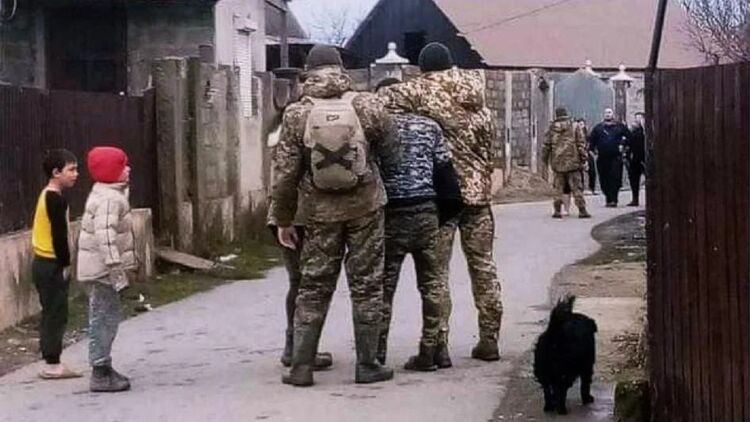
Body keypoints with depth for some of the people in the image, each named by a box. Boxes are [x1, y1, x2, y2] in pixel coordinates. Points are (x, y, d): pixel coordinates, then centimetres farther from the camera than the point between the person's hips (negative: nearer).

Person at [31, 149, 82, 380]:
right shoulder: (56, 199, -16)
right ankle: (52, 365, -1)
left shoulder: (46, 196, 14)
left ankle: (51, 363, 17)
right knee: (56, 315, -5)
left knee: (51, 314, 13)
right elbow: (59, 235, -20)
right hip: (52, 266, -10)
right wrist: (66, 264, -13)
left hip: (42, 263, 10)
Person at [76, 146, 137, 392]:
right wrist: (117, 270, -31)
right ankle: (101, 374, -2)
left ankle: (103, 369, 26)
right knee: (104, 319, -6)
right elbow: (105, 235, -28)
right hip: (102, 269, -11)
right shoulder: (109, 199, -19)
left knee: (104, 318, 17)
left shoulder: (109, 194, 16)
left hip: (100, 269, 11)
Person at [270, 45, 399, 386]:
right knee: (366, 285, 8)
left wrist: (283, 220, 6)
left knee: (314, 287, 9)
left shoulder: (296, 114, -5)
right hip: (365, 207, 0)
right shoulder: (368, 106, -5)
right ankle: (367, 365, 11)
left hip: (320, 213, 1)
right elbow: (390, 156, 3)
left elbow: (285, 173, -3)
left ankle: (301, 366, 8)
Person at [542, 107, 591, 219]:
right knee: (576, 187, 0)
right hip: (573, 162, -2)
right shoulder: (574, 127, -1)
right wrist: (583, 159, 2)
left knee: (559, 188, 9)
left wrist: (545, 159, 18)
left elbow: (546, 145, 7)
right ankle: (582, 210, -5)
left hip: (557, 163, 2)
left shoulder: (552, 128, 4)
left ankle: (557, 211, 6)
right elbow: (581, 144, -3)